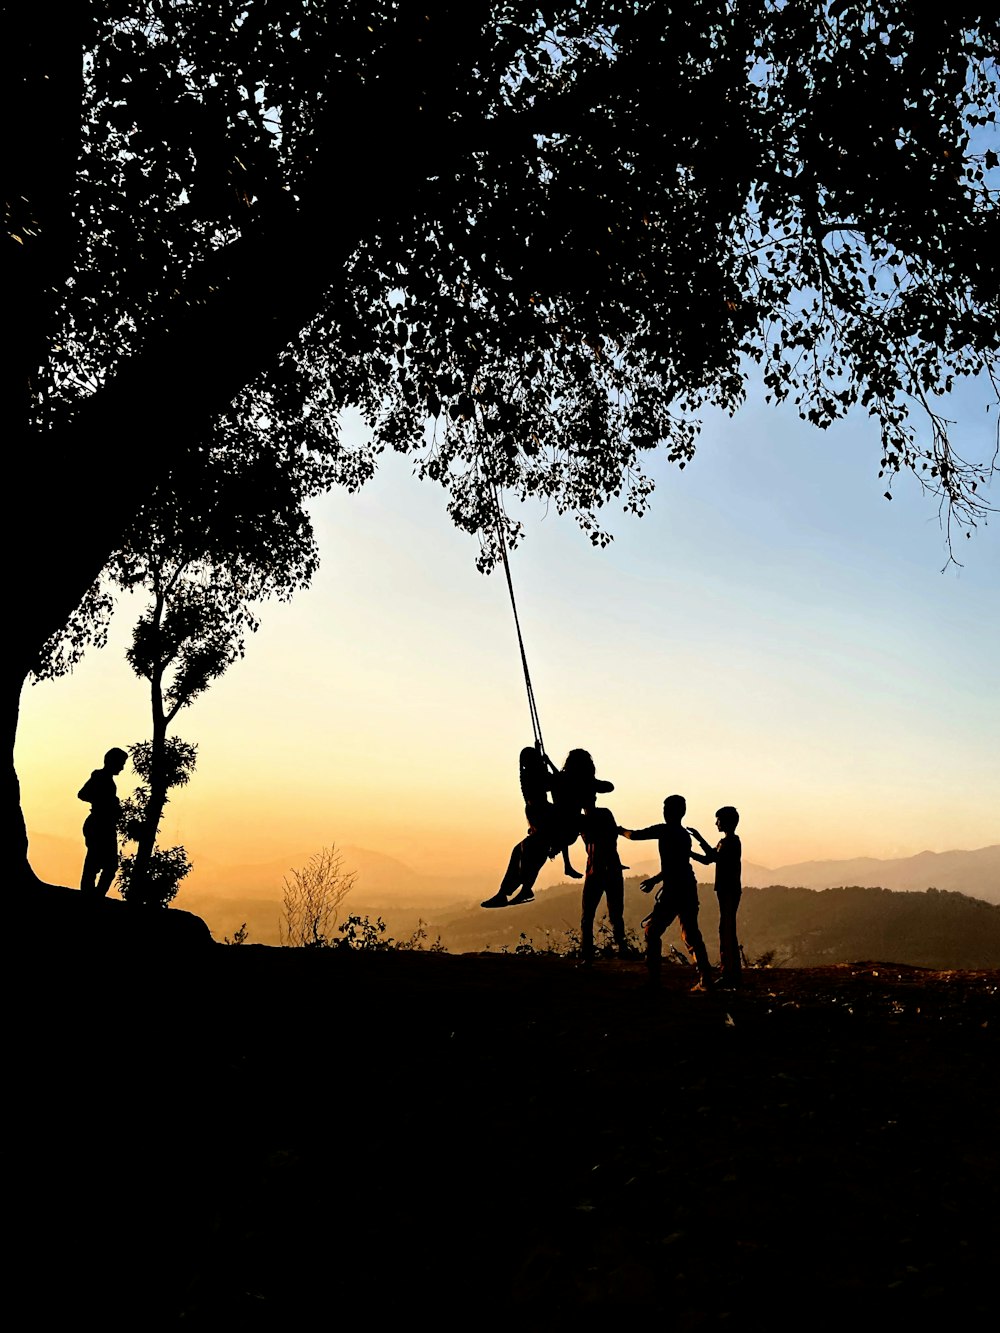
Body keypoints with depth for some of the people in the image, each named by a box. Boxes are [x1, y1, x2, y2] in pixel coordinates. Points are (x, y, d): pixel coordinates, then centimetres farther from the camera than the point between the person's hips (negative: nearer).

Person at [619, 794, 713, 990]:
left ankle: (653, 978, -2)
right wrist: (655, 879, 32)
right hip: (689, 890, 8)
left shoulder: (664, 830, -6)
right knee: (691, 935, 12)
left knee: (652, 931, 2)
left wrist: (620, 830, 18)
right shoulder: (685, 835, 18)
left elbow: (635, 835, -2)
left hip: (672, 891, -8)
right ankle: (705, 980, 8)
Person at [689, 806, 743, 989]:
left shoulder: (732, 841, -11)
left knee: (728, 932, -10)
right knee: (725, 932, 11)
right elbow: (708, 859, 22)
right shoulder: (725, 842, 19)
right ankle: (729, 975, 15)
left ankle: (734, 976, -9)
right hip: (725, 891, 10)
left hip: (730, 891, -10)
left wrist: (700, 839, -24)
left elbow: (715, 857, -25)